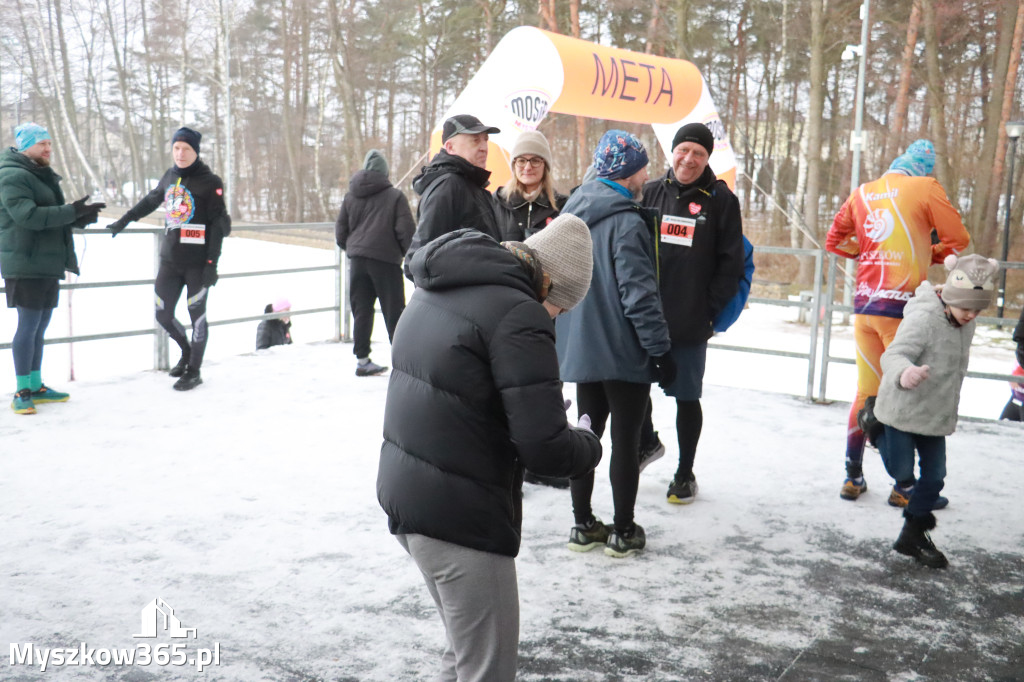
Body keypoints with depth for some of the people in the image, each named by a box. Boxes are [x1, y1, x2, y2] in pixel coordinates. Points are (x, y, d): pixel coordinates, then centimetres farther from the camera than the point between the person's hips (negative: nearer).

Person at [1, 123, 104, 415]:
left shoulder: (42, 176, 20)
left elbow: (52, 215, 22)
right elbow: (29, 216, -24)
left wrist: (80, 216, 3)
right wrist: (72, 211, -25)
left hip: (47, 264, 9)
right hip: (25, 264, -9)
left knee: (39, 326, 14)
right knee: (28, 325, -7)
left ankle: (35, 386, 23)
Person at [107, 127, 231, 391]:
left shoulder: (210, 182, -8)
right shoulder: (170, 177, 9)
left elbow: (218, 226, -10)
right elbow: (150, 201, 26)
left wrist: (212, 263, -14)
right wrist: (123, 221, 26)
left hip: (198, 264, -6)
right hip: (169, 260, 6)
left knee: (197, 315, 4)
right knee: (163, 314, 8)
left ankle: (194, 371, 19)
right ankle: (187, 352, 34)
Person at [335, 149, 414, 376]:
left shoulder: (350, 197, 10)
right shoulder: (395, 196, -3)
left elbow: (340, 234, 11)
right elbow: (406, 231, -7)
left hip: (357, 261, 4)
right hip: (386, 260, -4)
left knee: (361, 311, 9)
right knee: (394, 311, 2)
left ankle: (362, 360, 11)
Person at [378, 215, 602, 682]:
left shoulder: (434, 292, 10)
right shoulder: (517, 314, -18)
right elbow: (545, 448, -22)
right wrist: (590, 445, 0)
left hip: (400, 490, 9)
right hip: (459, 516, -9)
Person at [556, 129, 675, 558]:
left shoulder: (572, 214, 9)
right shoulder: (627, 222, -17)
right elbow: (639, 294, -20)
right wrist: (660, 350, -14)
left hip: (580, 348, 8)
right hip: (623, 352, -7)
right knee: (625, 441, 4)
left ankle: (583, 526, 23)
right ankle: (623, 532, 14)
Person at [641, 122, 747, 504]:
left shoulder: (721, 200, -1)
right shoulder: (650, 193, 6)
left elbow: (731, 263, -2)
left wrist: (710, 312, -8)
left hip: (690, 325, -3)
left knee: (687, 397, 6)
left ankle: (685, 473, 22)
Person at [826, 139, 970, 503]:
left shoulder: (862, 192, 12)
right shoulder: (926, 188, -2)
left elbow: (835, 241, 19)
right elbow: (958, 240, 0)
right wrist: (927, 253, 17)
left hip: (863, 305, 5)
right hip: (901, 306, -5)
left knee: (867, 392, 14)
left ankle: (853, 476, 18)